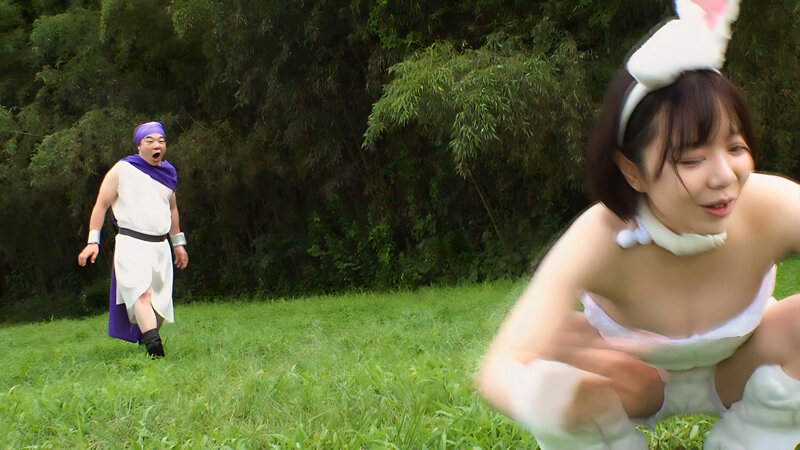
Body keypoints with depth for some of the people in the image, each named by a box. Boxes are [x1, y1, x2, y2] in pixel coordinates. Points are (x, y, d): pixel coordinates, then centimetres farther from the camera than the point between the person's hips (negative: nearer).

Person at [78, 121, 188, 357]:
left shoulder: (168, 173, 15)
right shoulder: (123, 170, -1)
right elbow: (101, 204, 1)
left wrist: (178, 243, 29)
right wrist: (93, 242, -5)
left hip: (160, 246, 6)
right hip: (132, 243, -6)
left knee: (161, 303, 2)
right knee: (141, 293, -25)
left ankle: (145, 340, 16)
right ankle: (154, 347, -40)